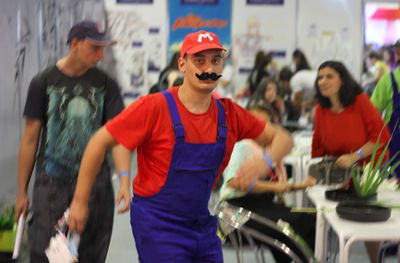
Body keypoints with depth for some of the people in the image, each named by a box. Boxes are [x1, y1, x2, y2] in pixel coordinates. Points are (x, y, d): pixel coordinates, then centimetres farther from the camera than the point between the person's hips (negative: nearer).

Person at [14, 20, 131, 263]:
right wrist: (22, 192, 5)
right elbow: (30, 139, 4)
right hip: (52, 182, -1)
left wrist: (125, 181, -20)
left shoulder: (106, 84, 3)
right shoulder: (44, 82, 0)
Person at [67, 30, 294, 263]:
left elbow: (283, 138, 8)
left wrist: (265, 163, -15)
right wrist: (80, 201, -8)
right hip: (157, 224, -5)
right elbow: (100, 142, -11)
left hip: (202, 224, 6)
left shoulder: (229, 113, 0)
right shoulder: (154, 107, -14)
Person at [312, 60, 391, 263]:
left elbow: (382, 136, -19)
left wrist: (354, 156, -26)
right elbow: (318, 147, 6)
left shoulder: (360, 101, -17)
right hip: (340, 172, 4)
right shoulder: (321, 110, -5)